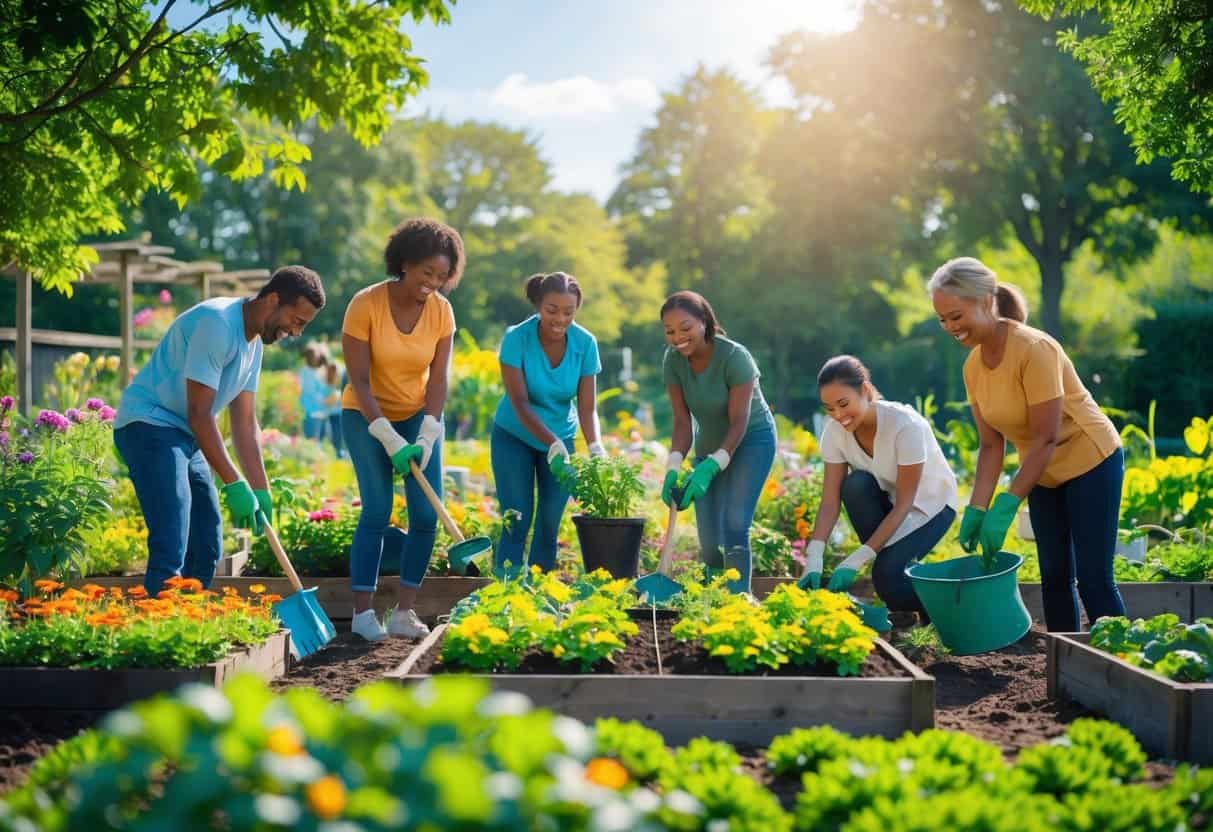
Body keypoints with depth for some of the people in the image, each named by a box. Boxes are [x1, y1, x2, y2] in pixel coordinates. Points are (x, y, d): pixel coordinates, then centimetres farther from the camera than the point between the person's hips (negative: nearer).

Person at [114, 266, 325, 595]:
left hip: (185, 437, 10)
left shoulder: (254, 343, 10)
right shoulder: (216, 324, -20)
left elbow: (245, 423, 13)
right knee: (171, 547, -19)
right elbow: (199, 414, -23)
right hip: (148, 424, -10)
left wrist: (260, 491, 7)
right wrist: (234, 485, -22)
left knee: (206, 548, 9)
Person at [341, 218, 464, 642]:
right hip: (366, 416, -4)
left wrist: (426, 437, -21)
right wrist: (389, 439, -26)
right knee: (377, 510, -10)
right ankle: (362, 612, -1)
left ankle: (404, 611, 3)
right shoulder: (366, 305, -20)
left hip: (419, 416, 4)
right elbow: (360, 382, -20)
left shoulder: (441, 311, -10)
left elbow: (438, 380, -10)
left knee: (426, 514, -5)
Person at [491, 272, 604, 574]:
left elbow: (587, 407, -14)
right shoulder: (517, 338, -22)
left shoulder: (585, 343, -14)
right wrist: (553, 446, -36)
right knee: (518, 522, -7)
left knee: (550, 524, 4)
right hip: (514, 437, -3)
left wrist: (595, 449, -32)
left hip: (561, 438, 3)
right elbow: (520, 403, -25)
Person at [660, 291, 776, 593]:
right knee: (709, 542, 3)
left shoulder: (734, 356, -27)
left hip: (751, 440, -5)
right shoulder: (673, 360, -13)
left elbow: (739, 423, -26)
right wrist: (673, 468, -28)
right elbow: (683, 421, -13)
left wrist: (710, 468, -37)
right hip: (709, 445, 5)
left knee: (734, 525, -21)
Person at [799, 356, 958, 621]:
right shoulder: (835, 430, -18)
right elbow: (830, 501, -19)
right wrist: (813, 561, -33)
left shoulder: (906, 425, -32)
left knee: (887, 574, -28)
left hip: (930, 504, -5)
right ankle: (888, 558, -12)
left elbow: (904, 504, -30)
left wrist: (855, 560, -35)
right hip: (886, 499, 5)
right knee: (856, 485, -30)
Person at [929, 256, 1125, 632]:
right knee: (1054, 577, 10)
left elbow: (1046, 438, -27)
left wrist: (1006, 506, -28)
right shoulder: (973, 366, -4)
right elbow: (992, 446, -3)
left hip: (1091, 463, -7)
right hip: (1042, 475, 7)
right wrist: (976, 509, -13)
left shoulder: (1035, 349, -27)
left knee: (1093, 578, -7)